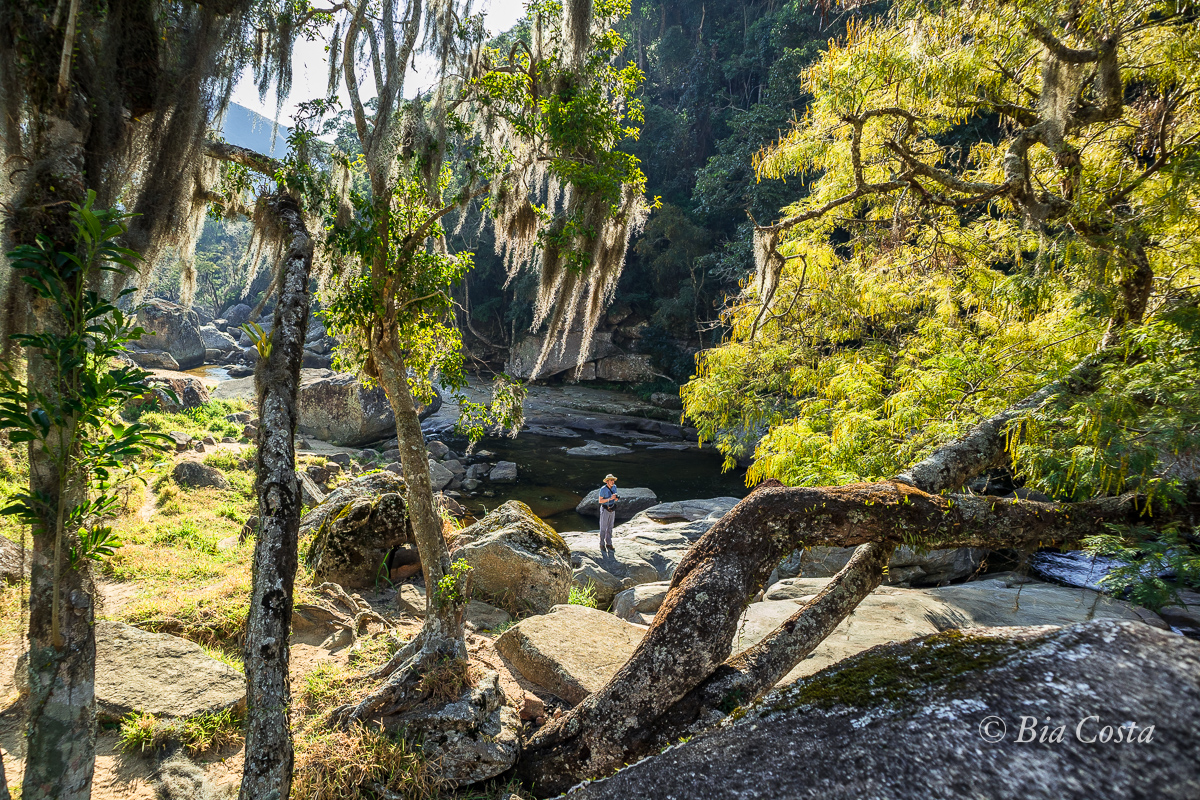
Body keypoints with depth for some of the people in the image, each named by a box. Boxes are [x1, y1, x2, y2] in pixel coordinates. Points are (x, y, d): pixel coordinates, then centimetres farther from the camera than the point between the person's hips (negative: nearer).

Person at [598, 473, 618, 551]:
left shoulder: (614, 487, -1)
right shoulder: (603, 489, -19)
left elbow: (615, 498, 8)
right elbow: (600, 501, -16)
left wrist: (617, 497, -16)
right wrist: (610, 499, -27)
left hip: (612, 510, 6)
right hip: (605, 509, -6)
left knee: (610, 527, 12)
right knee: (603, 528, 2)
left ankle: (609, 544, 21)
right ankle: (602, 545, 13)